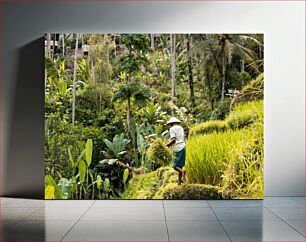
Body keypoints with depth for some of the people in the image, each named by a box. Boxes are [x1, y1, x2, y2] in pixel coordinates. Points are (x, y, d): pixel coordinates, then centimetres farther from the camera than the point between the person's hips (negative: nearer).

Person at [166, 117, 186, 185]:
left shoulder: (172, 129, -3)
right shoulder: (181, 128, 17)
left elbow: (173, 140, -15)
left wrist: (166, 146, -9)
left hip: (178, 149, -7)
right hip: (183, 147, 7)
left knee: (175, 166, -4)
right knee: (180, 165, 9)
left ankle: (182, 172, -31)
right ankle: (179, 181, 6)